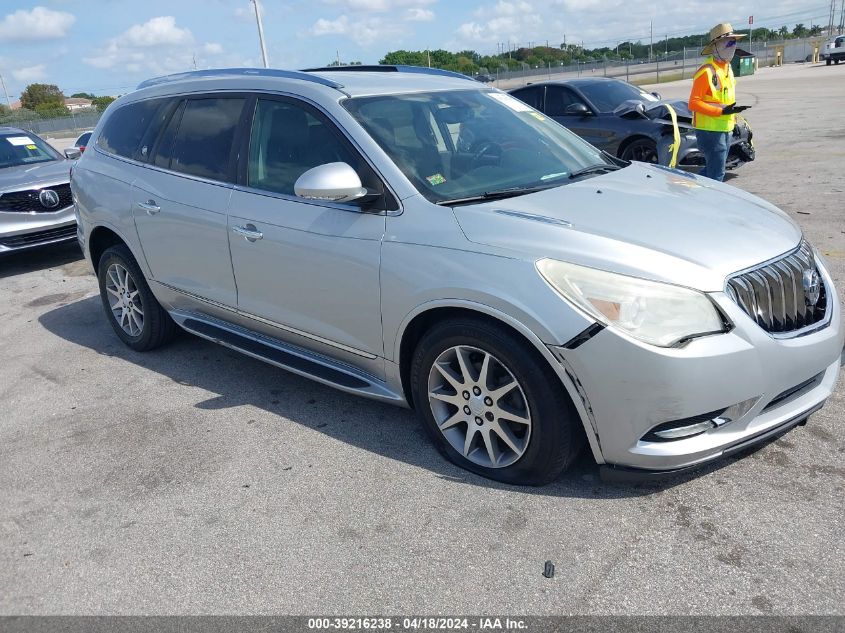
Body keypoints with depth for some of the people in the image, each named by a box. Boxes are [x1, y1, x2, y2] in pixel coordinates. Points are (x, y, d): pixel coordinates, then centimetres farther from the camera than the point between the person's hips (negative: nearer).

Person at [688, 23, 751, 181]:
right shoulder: (706, 71, -17)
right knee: (716, 174, -7)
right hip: (710, 130, -9)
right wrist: (722, 111, -25)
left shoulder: (727, 67, 14)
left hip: (725, 129, 9)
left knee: (712, 169, 16)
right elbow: (694, 103, -21)